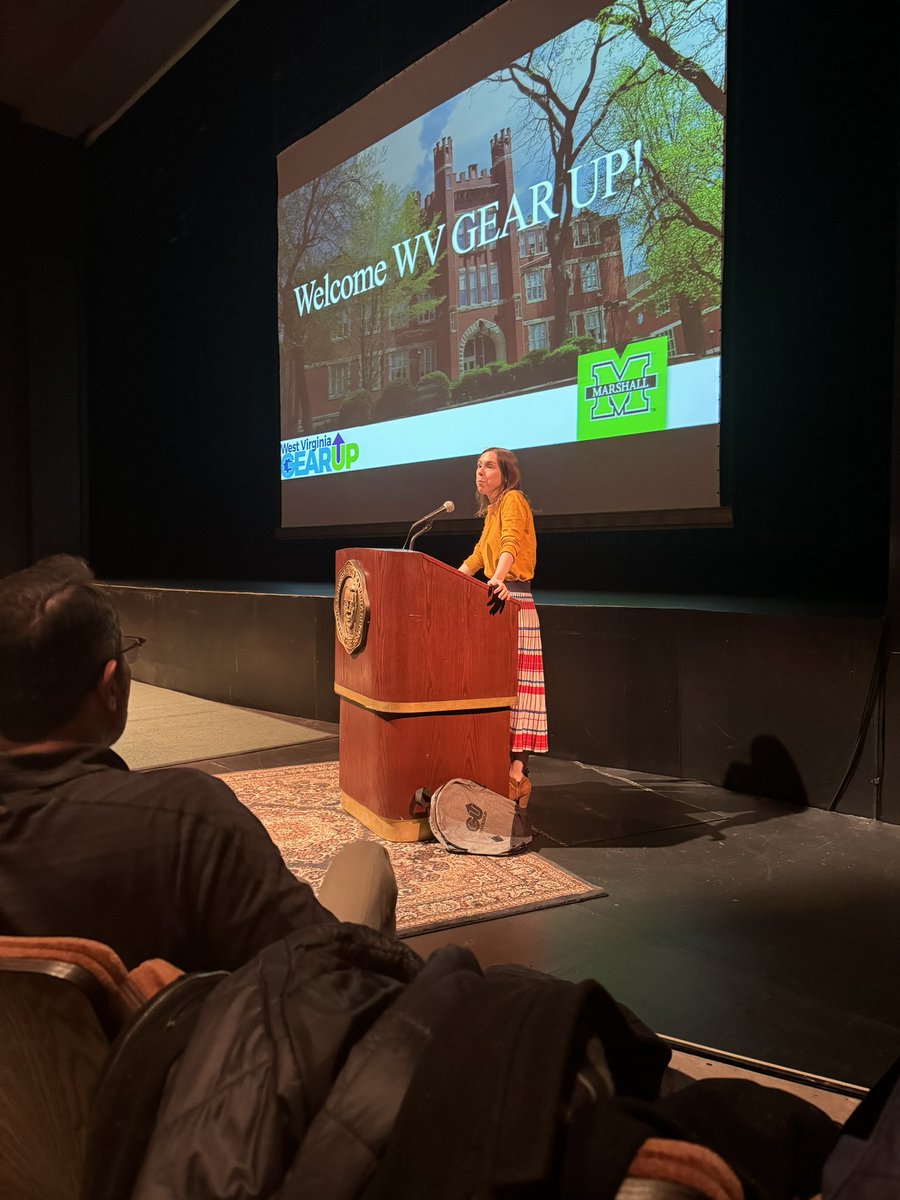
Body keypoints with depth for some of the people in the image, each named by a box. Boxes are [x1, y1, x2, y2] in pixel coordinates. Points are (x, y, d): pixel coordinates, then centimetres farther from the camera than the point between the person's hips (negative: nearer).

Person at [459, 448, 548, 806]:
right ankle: (502, 759, 9)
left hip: (512, 599, -9)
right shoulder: (492, 510, 22)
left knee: (515, 681, -12)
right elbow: (478, 556, 30)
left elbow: (511, 542, -26)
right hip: (498, 601, 9)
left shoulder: (512, 499, -6)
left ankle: (517, 770, -14)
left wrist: (499, 578, -42)